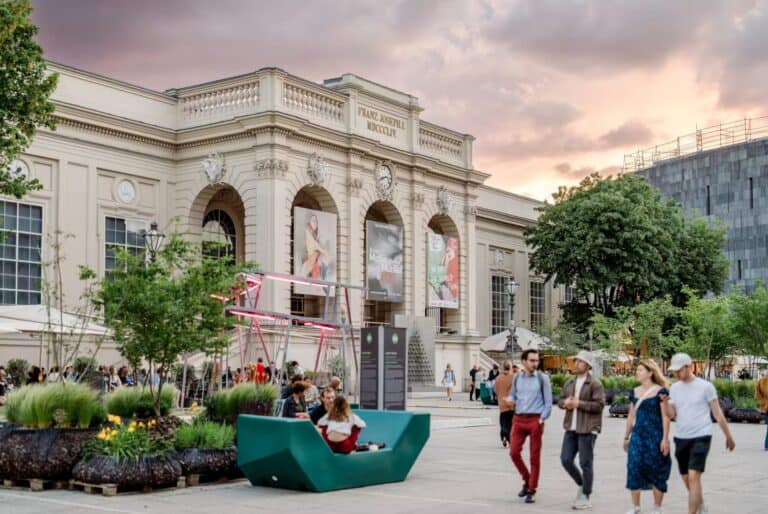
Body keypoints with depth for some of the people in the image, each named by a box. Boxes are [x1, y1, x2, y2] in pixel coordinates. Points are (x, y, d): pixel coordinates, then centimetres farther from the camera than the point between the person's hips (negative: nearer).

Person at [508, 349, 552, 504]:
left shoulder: (542, 378, -1)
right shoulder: (517, 378, 8)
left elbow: (548, 401, 0)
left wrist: (542, 419, -9)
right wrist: (511, 400, -4)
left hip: (535, 420, -3)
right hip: (518, 419, 3)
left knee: (535, 457, 1)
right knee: (514, 452, -5)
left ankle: (532, 491, 11)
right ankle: (527, 480, 19)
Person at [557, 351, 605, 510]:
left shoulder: (595, 384, -7)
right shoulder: (569, 383, 14)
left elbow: (599, 404, -15)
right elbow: (560, 401, 19)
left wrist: (578, 403, -17)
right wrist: (565, 403, -5)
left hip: (587, 429, -6)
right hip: (570, 428, 7)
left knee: (585, 463, -1)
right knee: (566, 459, 5)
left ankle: (585, 497, 10)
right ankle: (581, 485, 28)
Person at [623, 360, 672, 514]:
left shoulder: (660, 391, -6)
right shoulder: (635, 392, 10)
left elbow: (665, 416, -7)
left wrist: (665, 439, -12)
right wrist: (626, 437, 17)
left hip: (655, 436, -5)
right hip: (637, 436, 5)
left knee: (656, 472, 3)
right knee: (634, 469, -1)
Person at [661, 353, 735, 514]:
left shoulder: (705, 387, -6)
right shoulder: (674, 388, 7)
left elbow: (718, 414, 0)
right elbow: (671, 415, 4)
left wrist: (728, 436, 5)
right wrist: (665, 402, -15)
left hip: (701, 437, -5)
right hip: (680, 438, 5)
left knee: (693, 477, -16)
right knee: (686, 478, 13)